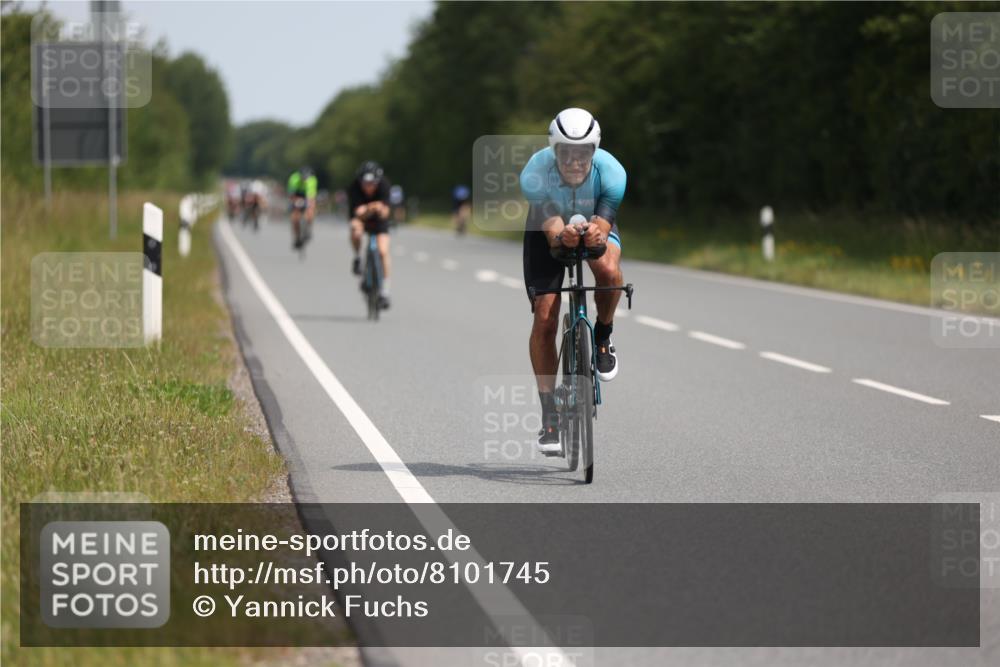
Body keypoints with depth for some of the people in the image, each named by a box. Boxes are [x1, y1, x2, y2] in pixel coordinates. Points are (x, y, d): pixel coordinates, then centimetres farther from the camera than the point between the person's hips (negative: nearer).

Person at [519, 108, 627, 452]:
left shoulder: (610, 172, -31)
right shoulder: (535, 172, -32)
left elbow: (603, 225, -36)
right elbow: (550, 226, -39)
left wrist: (596, 236, -60)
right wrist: (562, 237, -61)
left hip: (596, 227, 0)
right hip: (548, 232, 0)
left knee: (608, 270, -35)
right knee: (544, 318, -11)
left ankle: (603, 337, -6)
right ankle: (549, 414, -2)